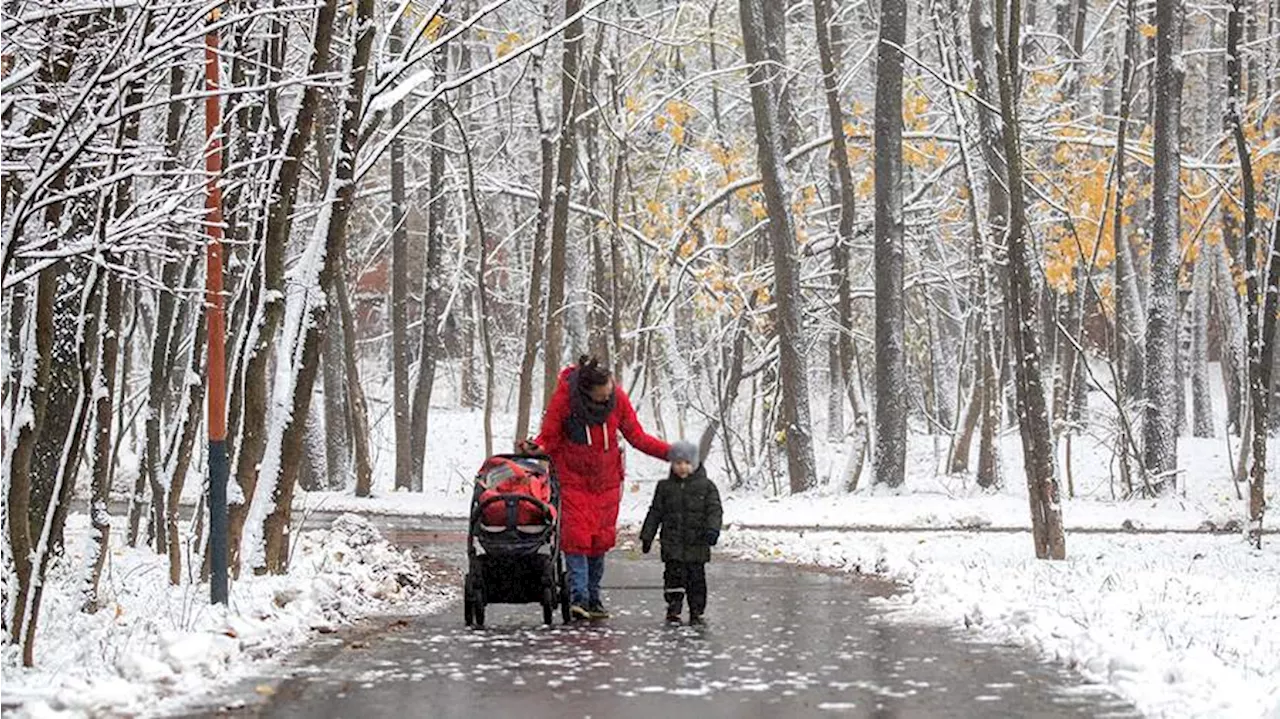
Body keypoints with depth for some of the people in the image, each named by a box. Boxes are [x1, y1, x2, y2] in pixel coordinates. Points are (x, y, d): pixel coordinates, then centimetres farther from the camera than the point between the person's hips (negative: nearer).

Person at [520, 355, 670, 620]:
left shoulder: (618, 398, -8)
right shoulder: (564, 399, -17)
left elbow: (637, 436, 1)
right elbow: (550, 437, -6)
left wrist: (671, 452, -8)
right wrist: (535, 448, -29)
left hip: (606, 480, 3)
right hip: (573, 479, -3)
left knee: (601, 538, 4)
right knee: (576, 537, -12)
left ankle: (594, 598, 13)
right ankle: (578, 598, -13)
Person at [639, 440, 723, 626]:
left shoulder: (706, 486, 2)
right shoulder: (665, 487, 7)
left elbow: (715, 510, -3)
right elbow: (655, 513, 11)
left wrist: (712, 529, -20)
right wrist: (647, 536, 9)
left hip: (697, 543, -1)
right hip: (672, 543, 1)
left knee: (696, 578, 3)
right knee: (673, 576, -3)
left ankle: (696, 613, 12)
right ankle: (673, 611, 4)